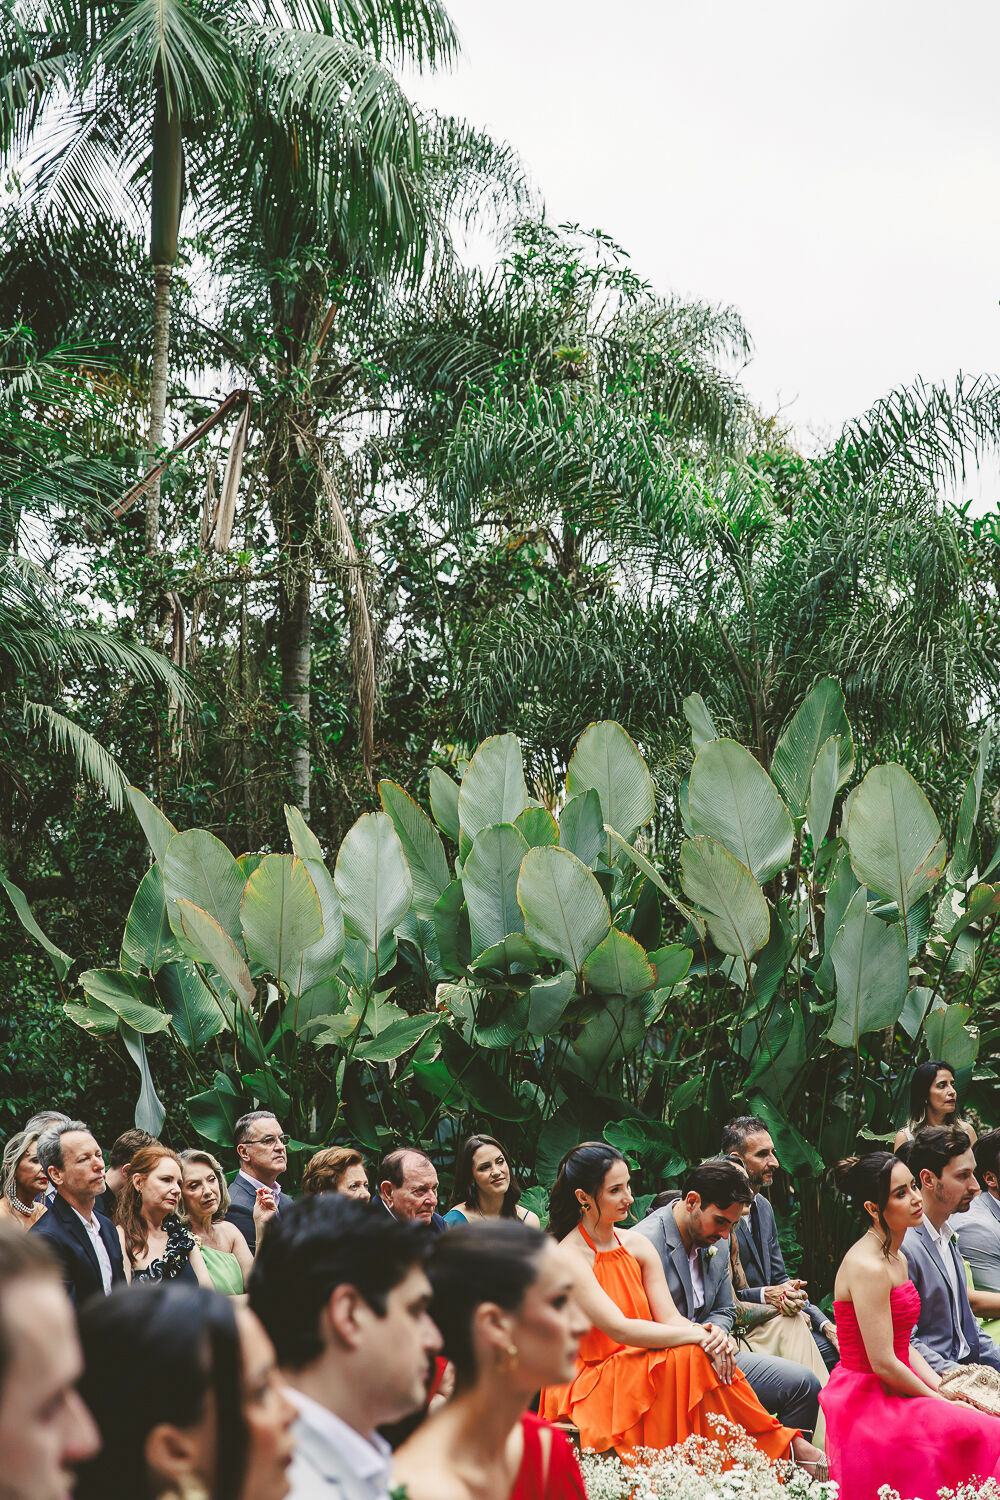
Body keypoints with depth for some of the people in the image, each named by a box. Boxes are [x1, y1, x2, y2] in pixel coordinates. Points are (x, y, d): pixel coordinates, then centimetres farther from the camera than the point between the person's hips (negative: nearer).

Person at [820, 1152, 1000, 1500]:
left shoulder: (897, 1258, 13)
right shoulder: (868, 1267, -19)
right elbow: (883, 1363, -20)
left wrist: (941, 1387, 0)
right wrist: (943, 1402, -10)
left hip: (889, 1392, 9)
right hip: (866, 1403, -9)